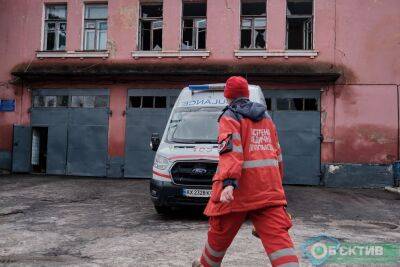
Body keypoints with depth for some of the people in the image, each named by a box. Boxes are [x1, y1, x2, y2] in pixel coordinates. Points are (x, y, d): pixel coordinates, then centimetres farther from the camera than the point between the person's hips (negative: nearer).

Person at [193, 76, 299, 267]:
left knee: (220, 232, 15)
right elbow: (277, 152, 22)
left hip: (240, 187, -5)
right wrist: (277, 179, 32)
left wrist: (228, 183, -29)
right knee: (277, 234, -2)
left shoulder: (230, 117, -3)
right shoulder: (266, 116, 18)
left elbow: (231, 150, -19)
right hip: (268, 187, 5)